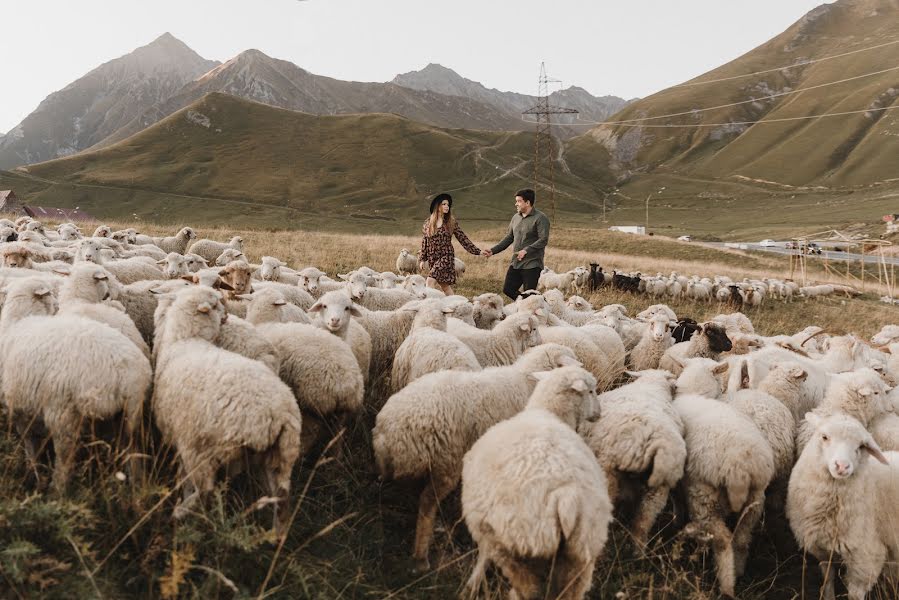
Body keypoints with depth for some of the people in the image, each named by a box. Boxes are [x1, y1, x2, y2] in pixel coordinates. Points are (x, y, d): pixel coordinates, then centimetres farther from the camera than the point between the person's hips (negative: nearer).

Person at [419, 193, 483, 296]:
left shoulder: (451, 222, 1)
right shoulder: (428, 223, 5)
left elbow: (463, 239, 3)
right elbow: (424, 242, 9)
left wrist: (477, 251, 1)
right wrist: (422, 260, 6)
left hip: (446, 257, -3)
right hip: (433, 259, 3)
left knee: (431, 280, -18)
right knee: (444, 286, 4)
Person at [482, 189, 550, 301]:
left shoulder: (540, 218, -10)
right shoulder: (516, 217, 13)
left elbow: (543, 240, -17)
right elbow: (509, 238, 18)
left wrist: (526, 250, -26)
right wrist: (493, 250, 9)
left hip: (532, 264, -7)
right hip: (516, 263, 8)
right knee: (508, 289, 7)